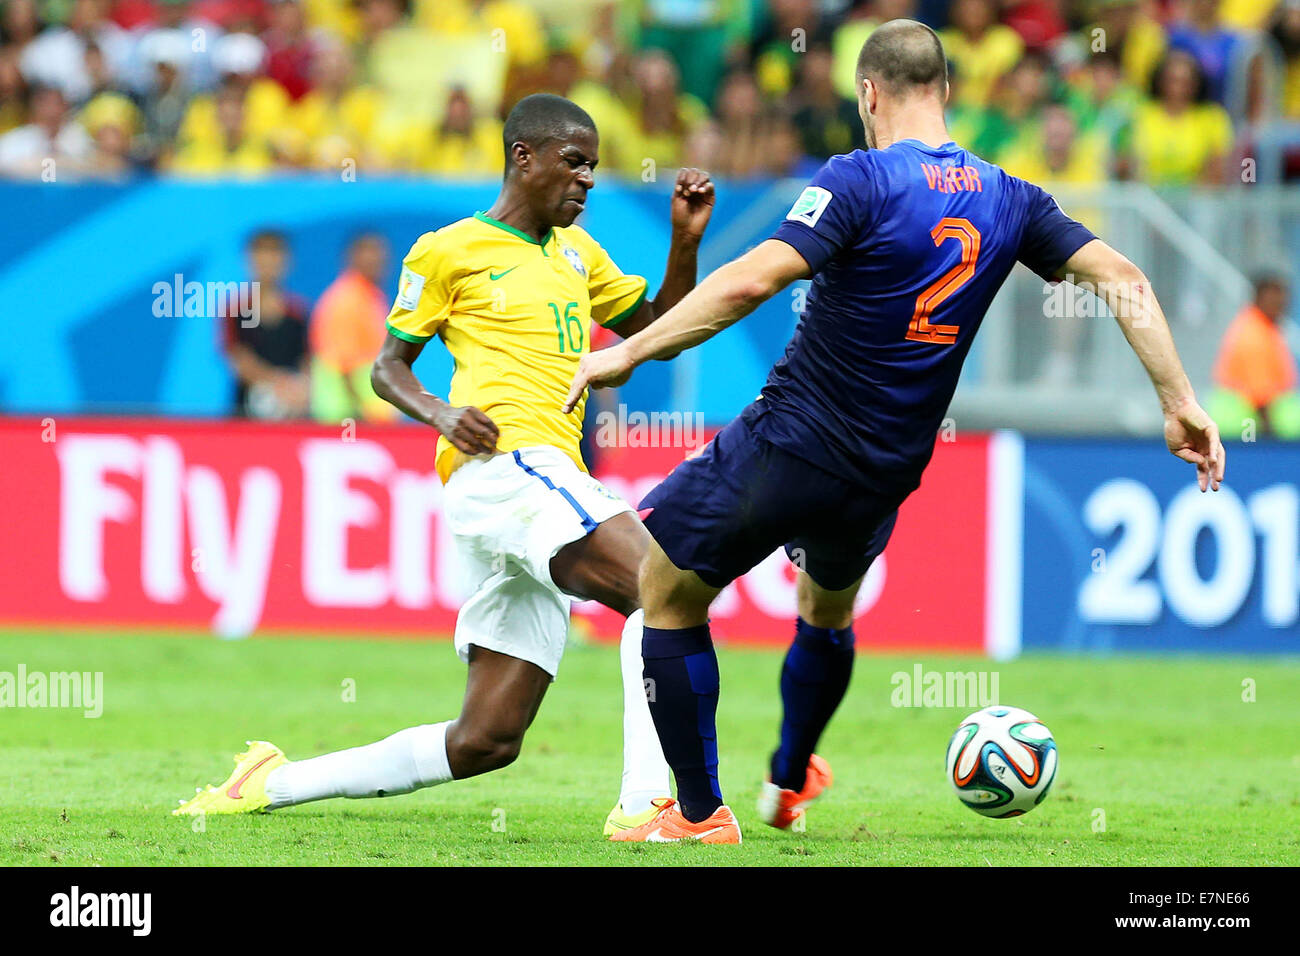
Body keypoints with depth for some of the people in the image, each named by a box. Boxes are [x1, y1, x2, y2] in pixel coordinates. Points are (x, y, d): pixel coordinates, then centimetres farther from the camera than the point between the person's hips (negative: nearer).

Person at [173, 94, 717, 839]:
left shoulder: (577, 252, 25)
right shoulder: (449, 252, 5)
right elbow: (389, 366, 8)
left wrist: (687, 240, 13)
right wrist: (441, 413, -12)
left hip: (552, 481, 8)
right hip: (504, 463, -8)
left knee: (486, 741, 3)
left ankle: (274, 784, 12)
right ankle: (646, 801, -36)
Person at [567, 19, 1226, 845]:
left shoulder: (862, 181, -15)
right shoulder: (1007, 200, 3)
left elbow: (751, 282, -24)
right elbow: (1120, 276, 0)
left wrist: (629, 352, -20)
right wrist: (1180, 402, 3)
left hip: (789, 444, -7)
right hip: (886, 475, 7)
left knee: (668, 591, 11)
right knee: (829, 607, 34)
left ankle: (700, 813, 11)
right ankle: (789, 785, 51)